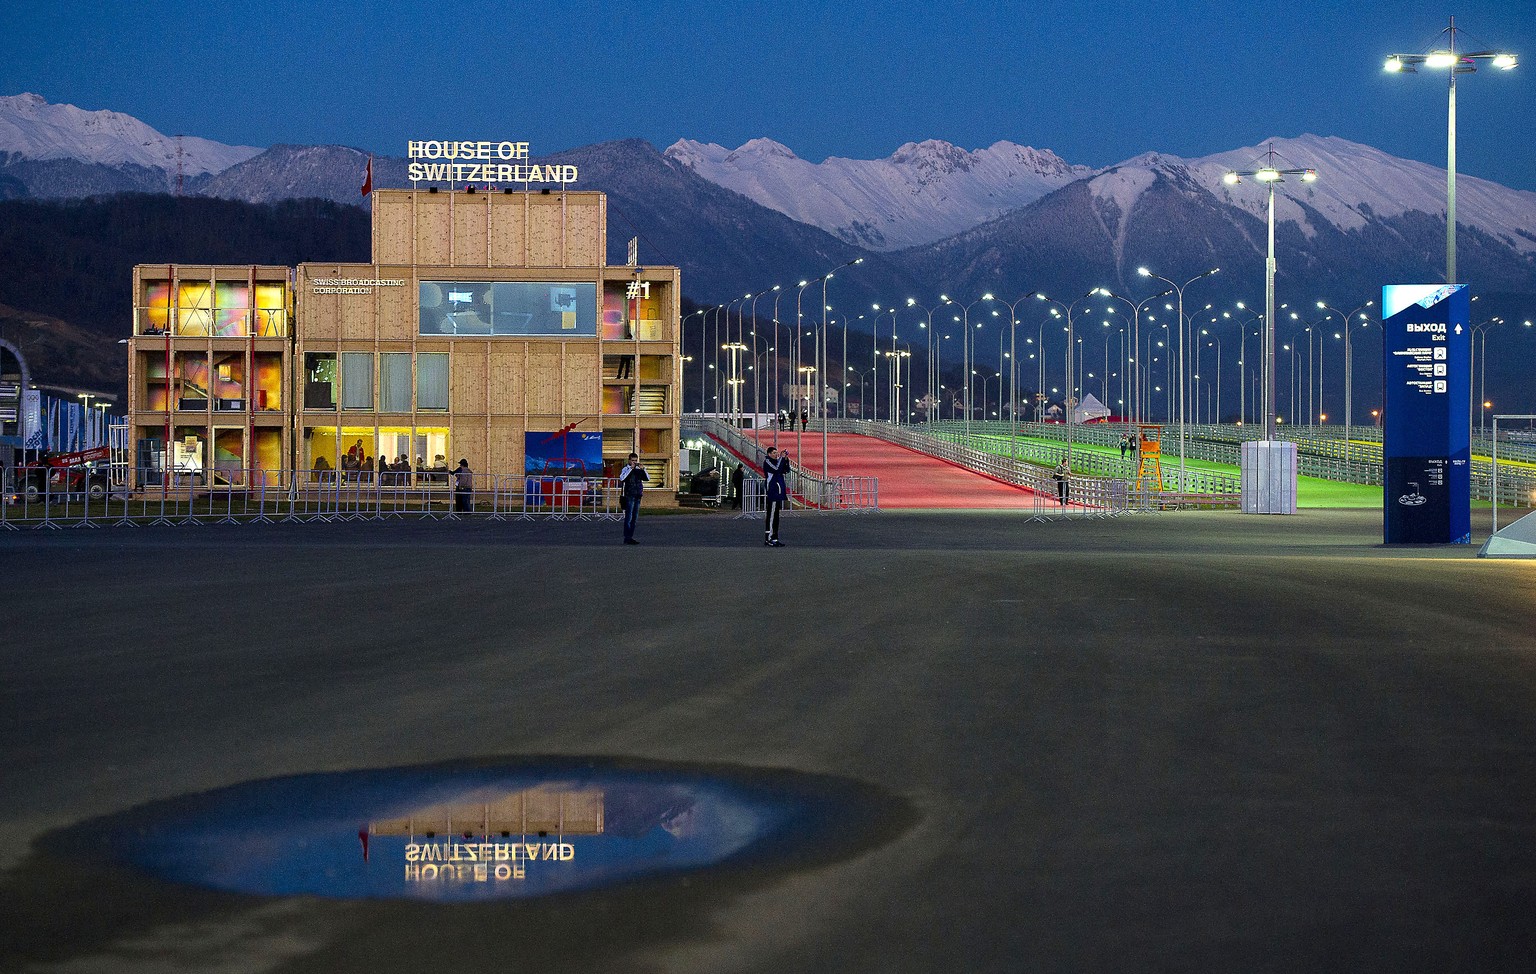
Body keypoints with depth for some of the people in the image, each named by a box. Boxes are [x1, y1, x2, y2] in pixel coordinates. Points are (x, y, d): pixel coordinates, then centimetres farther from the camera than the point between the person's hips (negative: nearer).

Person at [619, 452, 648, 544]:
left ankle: (630, 537, 15)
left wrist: (642, 469, -8)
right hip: (629, 496, -6)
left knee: (634, 518, 9)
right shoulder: (626, 469, -2)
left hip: (638, 496, 6)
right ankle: (627, 538, -8)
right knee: (629, 517, -8)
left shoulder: (638, 470, 12)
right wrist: (631, 468, -21)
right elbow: (622, 478, -21)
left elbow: (647, 479, 5)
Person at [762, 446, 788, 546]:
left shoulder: (777, 461, 17)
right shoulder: (767, 462, -8)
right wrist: (781, 458, -16)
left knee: (776, 516, 11)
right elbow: (777, 470, -22)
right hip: (772, 494, -9)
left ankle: (774, 538, 15)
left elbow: (786, 470, 11)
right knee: (770, 516, -8)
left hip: (779, 494, 9)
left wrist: (786, 459, -1)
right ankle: (768, 539, -7)